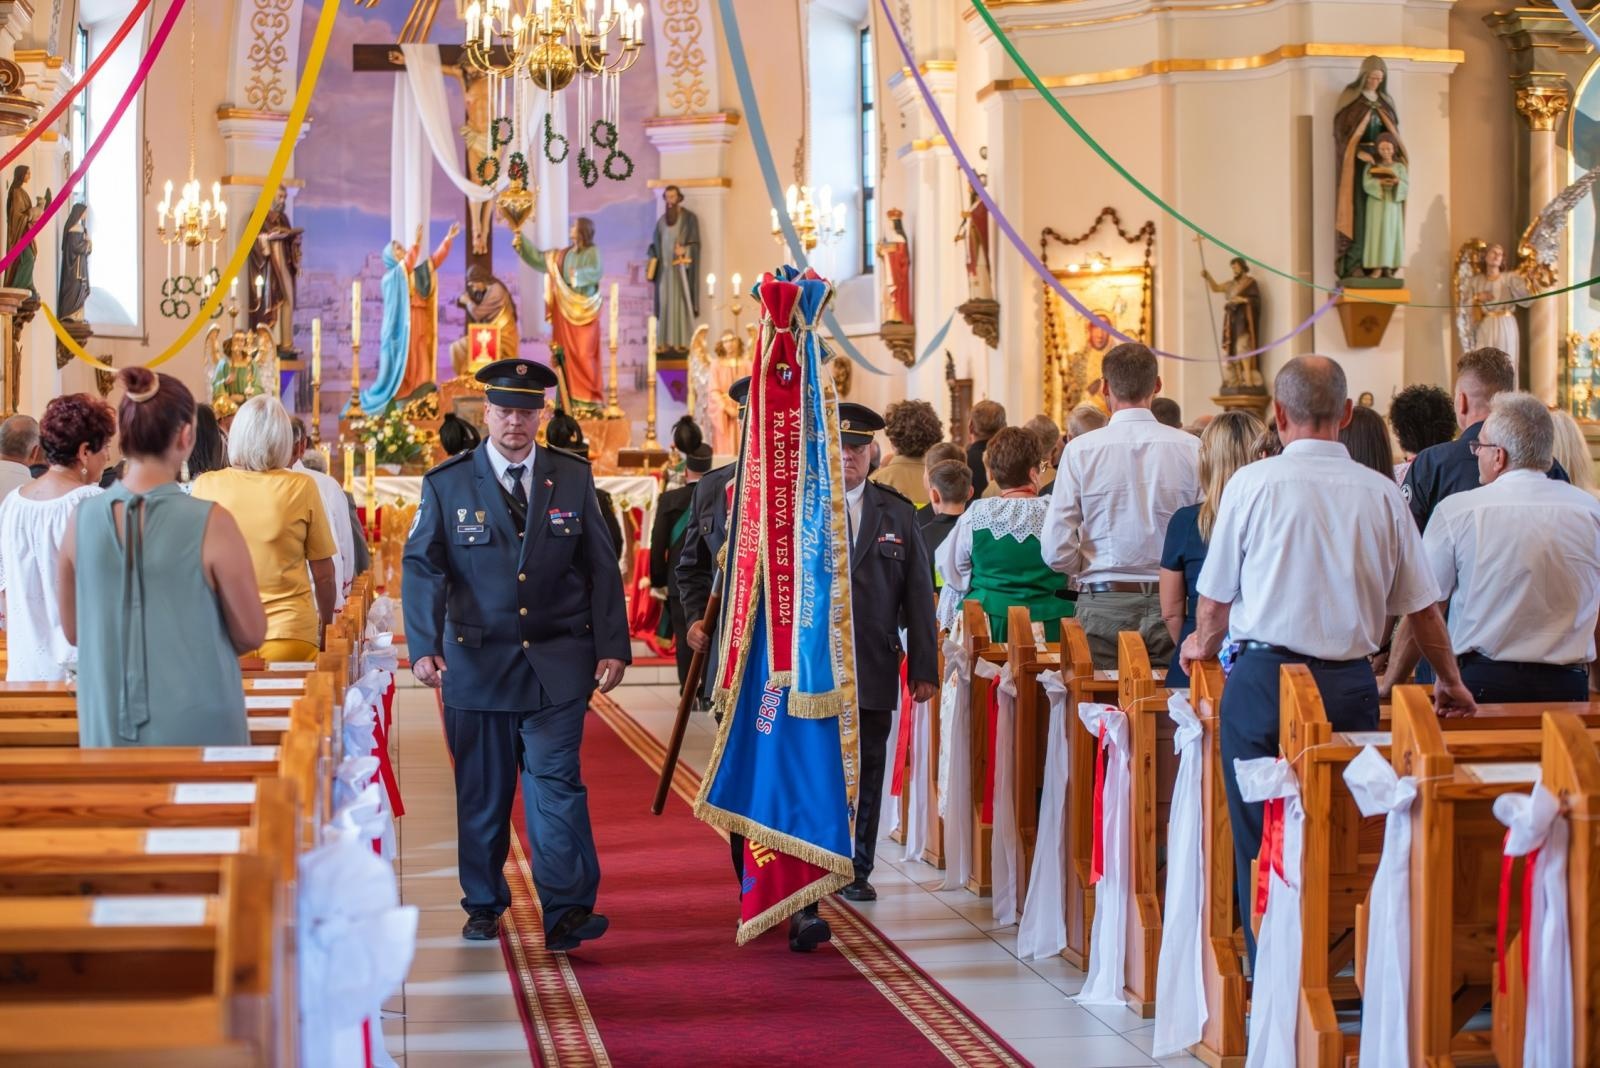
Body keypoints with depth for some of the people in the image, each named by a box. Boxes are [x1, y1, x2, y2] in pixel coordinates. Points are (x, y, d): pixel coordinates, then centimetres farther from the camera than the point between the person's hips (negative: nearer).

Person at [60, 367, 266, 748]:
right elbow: (252, 633, -6)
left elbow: (73, 630, 8)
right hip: (197, 728, -3)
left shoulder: (83, 520, -4)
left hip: (107, 731, 4)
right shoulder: (210, 523, -15)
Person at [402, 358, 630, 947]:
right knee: (482, 790, 9)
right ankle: (484, 906, 23)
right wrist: (424, 646, -16)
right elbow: (421, 568, -2)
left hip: (558, 663, 0)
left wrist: (612, 647, 0)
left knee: (555, 781, -9)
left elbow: (602, 568, 7)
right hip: (478, 663, 1)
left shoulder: (574, 479, 6)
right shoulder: (447, 483, 2)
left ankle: (566, 910, -11)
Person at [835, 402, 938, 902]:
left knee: (867, 771, 8)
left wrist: (925, 667, 3)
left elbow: (919, 594, 8)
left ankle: (857, 870, 17)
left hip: (873, 669, 2)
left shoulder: (897, 513, 9)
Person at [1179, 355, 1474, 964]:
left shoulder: (1254, 483, -4)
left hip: (1263, 678, -2)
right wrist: (1451, 683, 27)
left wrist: (1202, 645, 26)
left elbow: (1216, 595, 4)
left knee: (1261, 844, 5)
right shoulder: (1381, 493, 3)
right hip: (1351, 681, 2)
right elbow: (1422, 605, 10)